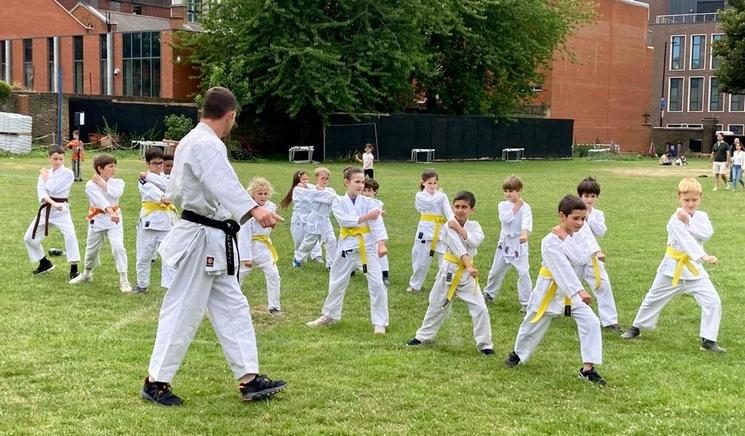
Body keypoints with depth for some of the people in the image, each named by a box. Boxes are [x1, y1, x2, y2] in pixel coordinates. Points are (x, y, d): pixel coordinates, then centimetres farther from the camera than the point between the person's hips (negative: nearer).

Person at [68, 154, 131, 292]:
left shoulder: (118, 182, 1)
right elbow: (100, 200, -26)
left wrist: (102, 184, -18)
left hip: (114, 219, 0)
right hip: (97, 220, 0)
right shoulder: (91, 184, -9)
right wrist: (110, 212, -41)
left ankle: (124, 280, -10)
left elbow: (116, 194, -22)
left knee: (118, 247, -17)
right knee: (92, 249, 15)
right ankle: (86, 274, 43)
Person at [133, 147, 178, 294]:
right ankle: (142, 284, 29)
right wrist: (163, 198, -42)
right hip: (149, 220, -2)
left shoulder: (166, 177, 11)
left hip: (167, 220, 2)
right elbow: (151, 191, -23)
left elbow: (169, 186, -13)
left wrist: (150, 176, -17)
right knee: (144, 256, 10)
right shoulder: (143, 178, -2)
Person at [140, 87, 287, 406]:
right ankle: (156, 382, 10)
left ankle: (249, 379, 15)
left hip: (211, 241, 11)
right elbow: (224, 182, -37)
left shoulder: (191, 141, 14)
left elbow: (174, 191, 24)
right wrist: (253, 209, -51)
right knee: (184, 311, -2)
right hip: (202, 239, -11)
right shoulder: (207, 145, -18)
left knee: (232, 307, 11)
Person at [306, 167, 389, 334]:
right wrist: (365, 217, -26)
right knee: (337, 282, 16)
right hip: (347, 246, 1)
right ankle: (329, 315, 36)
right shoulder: (339, 202, -1)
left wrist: (381, 244, -25)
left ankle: (380, 323, 3)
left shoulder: (368, 202, -3)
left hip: (368, 246, -1)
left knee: (377, 284, -8)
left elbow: (377, 224, -13)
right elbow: (345, 221, -17)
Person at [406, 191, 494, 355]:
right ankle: (423, 336, 33)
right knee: (437, 305, 14)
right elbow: (458, 248, -24)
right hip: (449, 270, -1)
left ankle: (484, 343, 4)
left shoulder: (474, 226, -1)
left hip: (467, 272, 1)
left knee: (480, 308, -7)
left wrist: (459, 229, -22)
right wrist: (469, 266, -34)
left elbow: (476, 241, -23)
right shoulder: (449, 226, -12)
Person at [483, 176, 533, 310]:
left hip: (519, 243, -4)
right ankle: (489, 294, 38)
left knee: (523, 272, -11)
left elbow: (526, 222, -29)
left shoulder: (525, 207, -11)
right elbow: (506, 219, -19)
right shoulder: (502, 205, -1)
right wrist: (516, 207, -16)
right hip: (505, 242, 4)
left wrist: (524, 234, -49)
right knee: (496, 270, 16)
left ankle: (526, 302, -1)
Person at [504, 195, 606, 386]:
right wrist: (580, 291, -40)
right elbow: (563, 268, -32)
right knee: (534, 325, 13)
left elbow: (578, 260, -15)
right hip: (549, 290, -5)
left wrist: (566, 240, -24)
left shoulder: (572, 236, -1)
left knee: (591, 322, -10)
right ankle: (517, 354, 42)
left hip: (571, 289, 5)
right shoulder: (550, 241, -23)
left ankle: (588, 369, -5)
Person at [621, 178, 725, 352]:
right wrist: (703, 256, -44)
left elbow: (707, 234, -20)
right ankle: (636, 327, 35)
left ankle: (708, 340, -1)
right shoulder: (675, 220, -18)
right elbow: (687, 241, -32)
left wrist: (689, 221, -24)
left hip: (694, 267, 3)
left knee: (713, 301, -10)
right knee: (654, 298, 14)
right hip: (674, 267, -3)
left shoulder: (702, 216, -1)